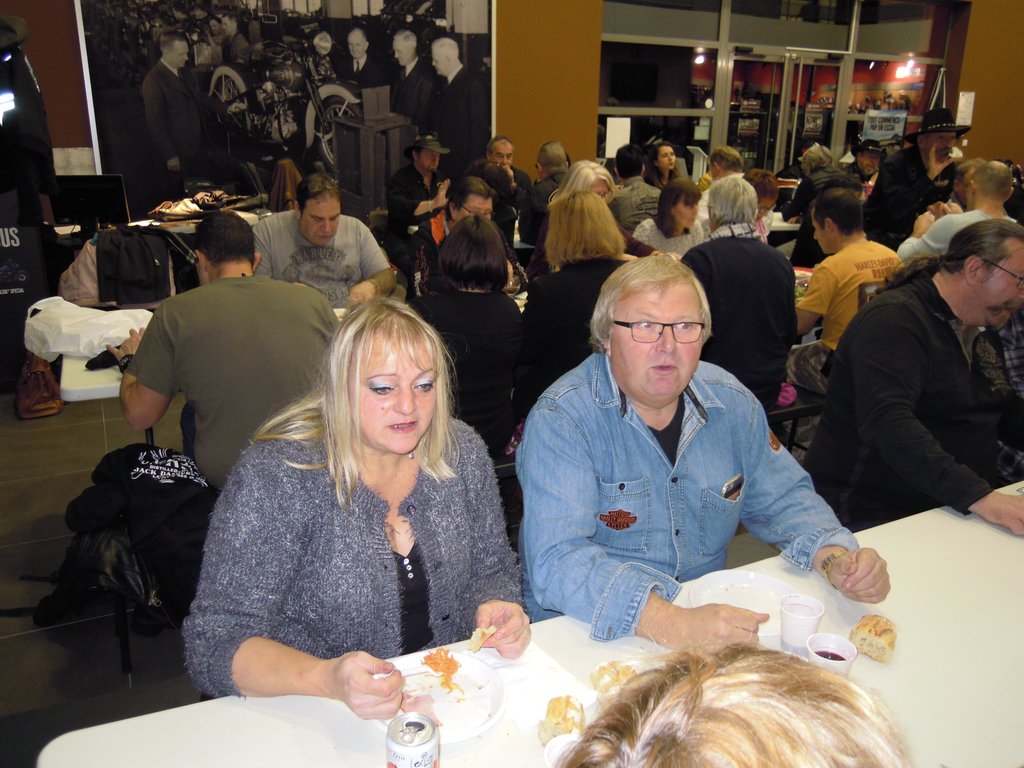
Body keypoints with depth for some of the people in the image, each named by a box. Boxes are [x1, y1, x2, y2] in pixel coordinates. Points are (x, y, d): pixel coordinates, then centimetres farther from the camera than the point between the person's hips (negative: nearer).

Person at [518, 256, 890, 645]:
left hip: (712, 622, 6)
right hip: (589, 636, -5)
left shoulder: (729, 401, 1)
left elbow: (782, 498, 12)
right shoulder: (561, 419, -18)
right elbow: (557, 560, -27)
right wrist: (672, 624, -39)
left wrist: (834, 557, -7)